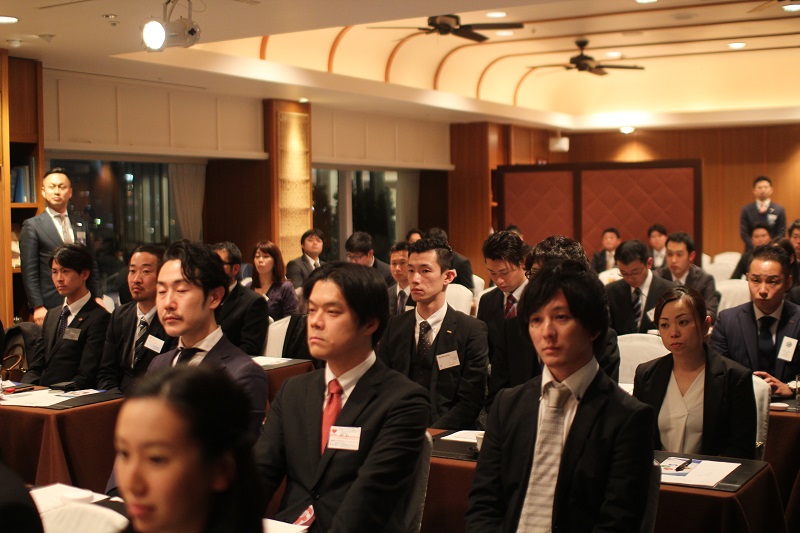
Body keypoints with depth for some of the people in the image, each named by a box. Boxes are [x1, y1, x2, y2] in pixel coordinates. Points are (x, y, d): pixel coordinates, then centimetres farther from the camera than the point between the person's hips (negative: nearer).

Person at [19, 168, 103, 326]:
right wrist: (38, 307, -11)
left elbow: (92, 265, 18)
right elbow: (29, 271, -5)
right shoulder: (32, 226, 0)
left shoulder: (80, 225, 15)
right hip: (50, 307, -4)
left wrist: (98, 297, 10)